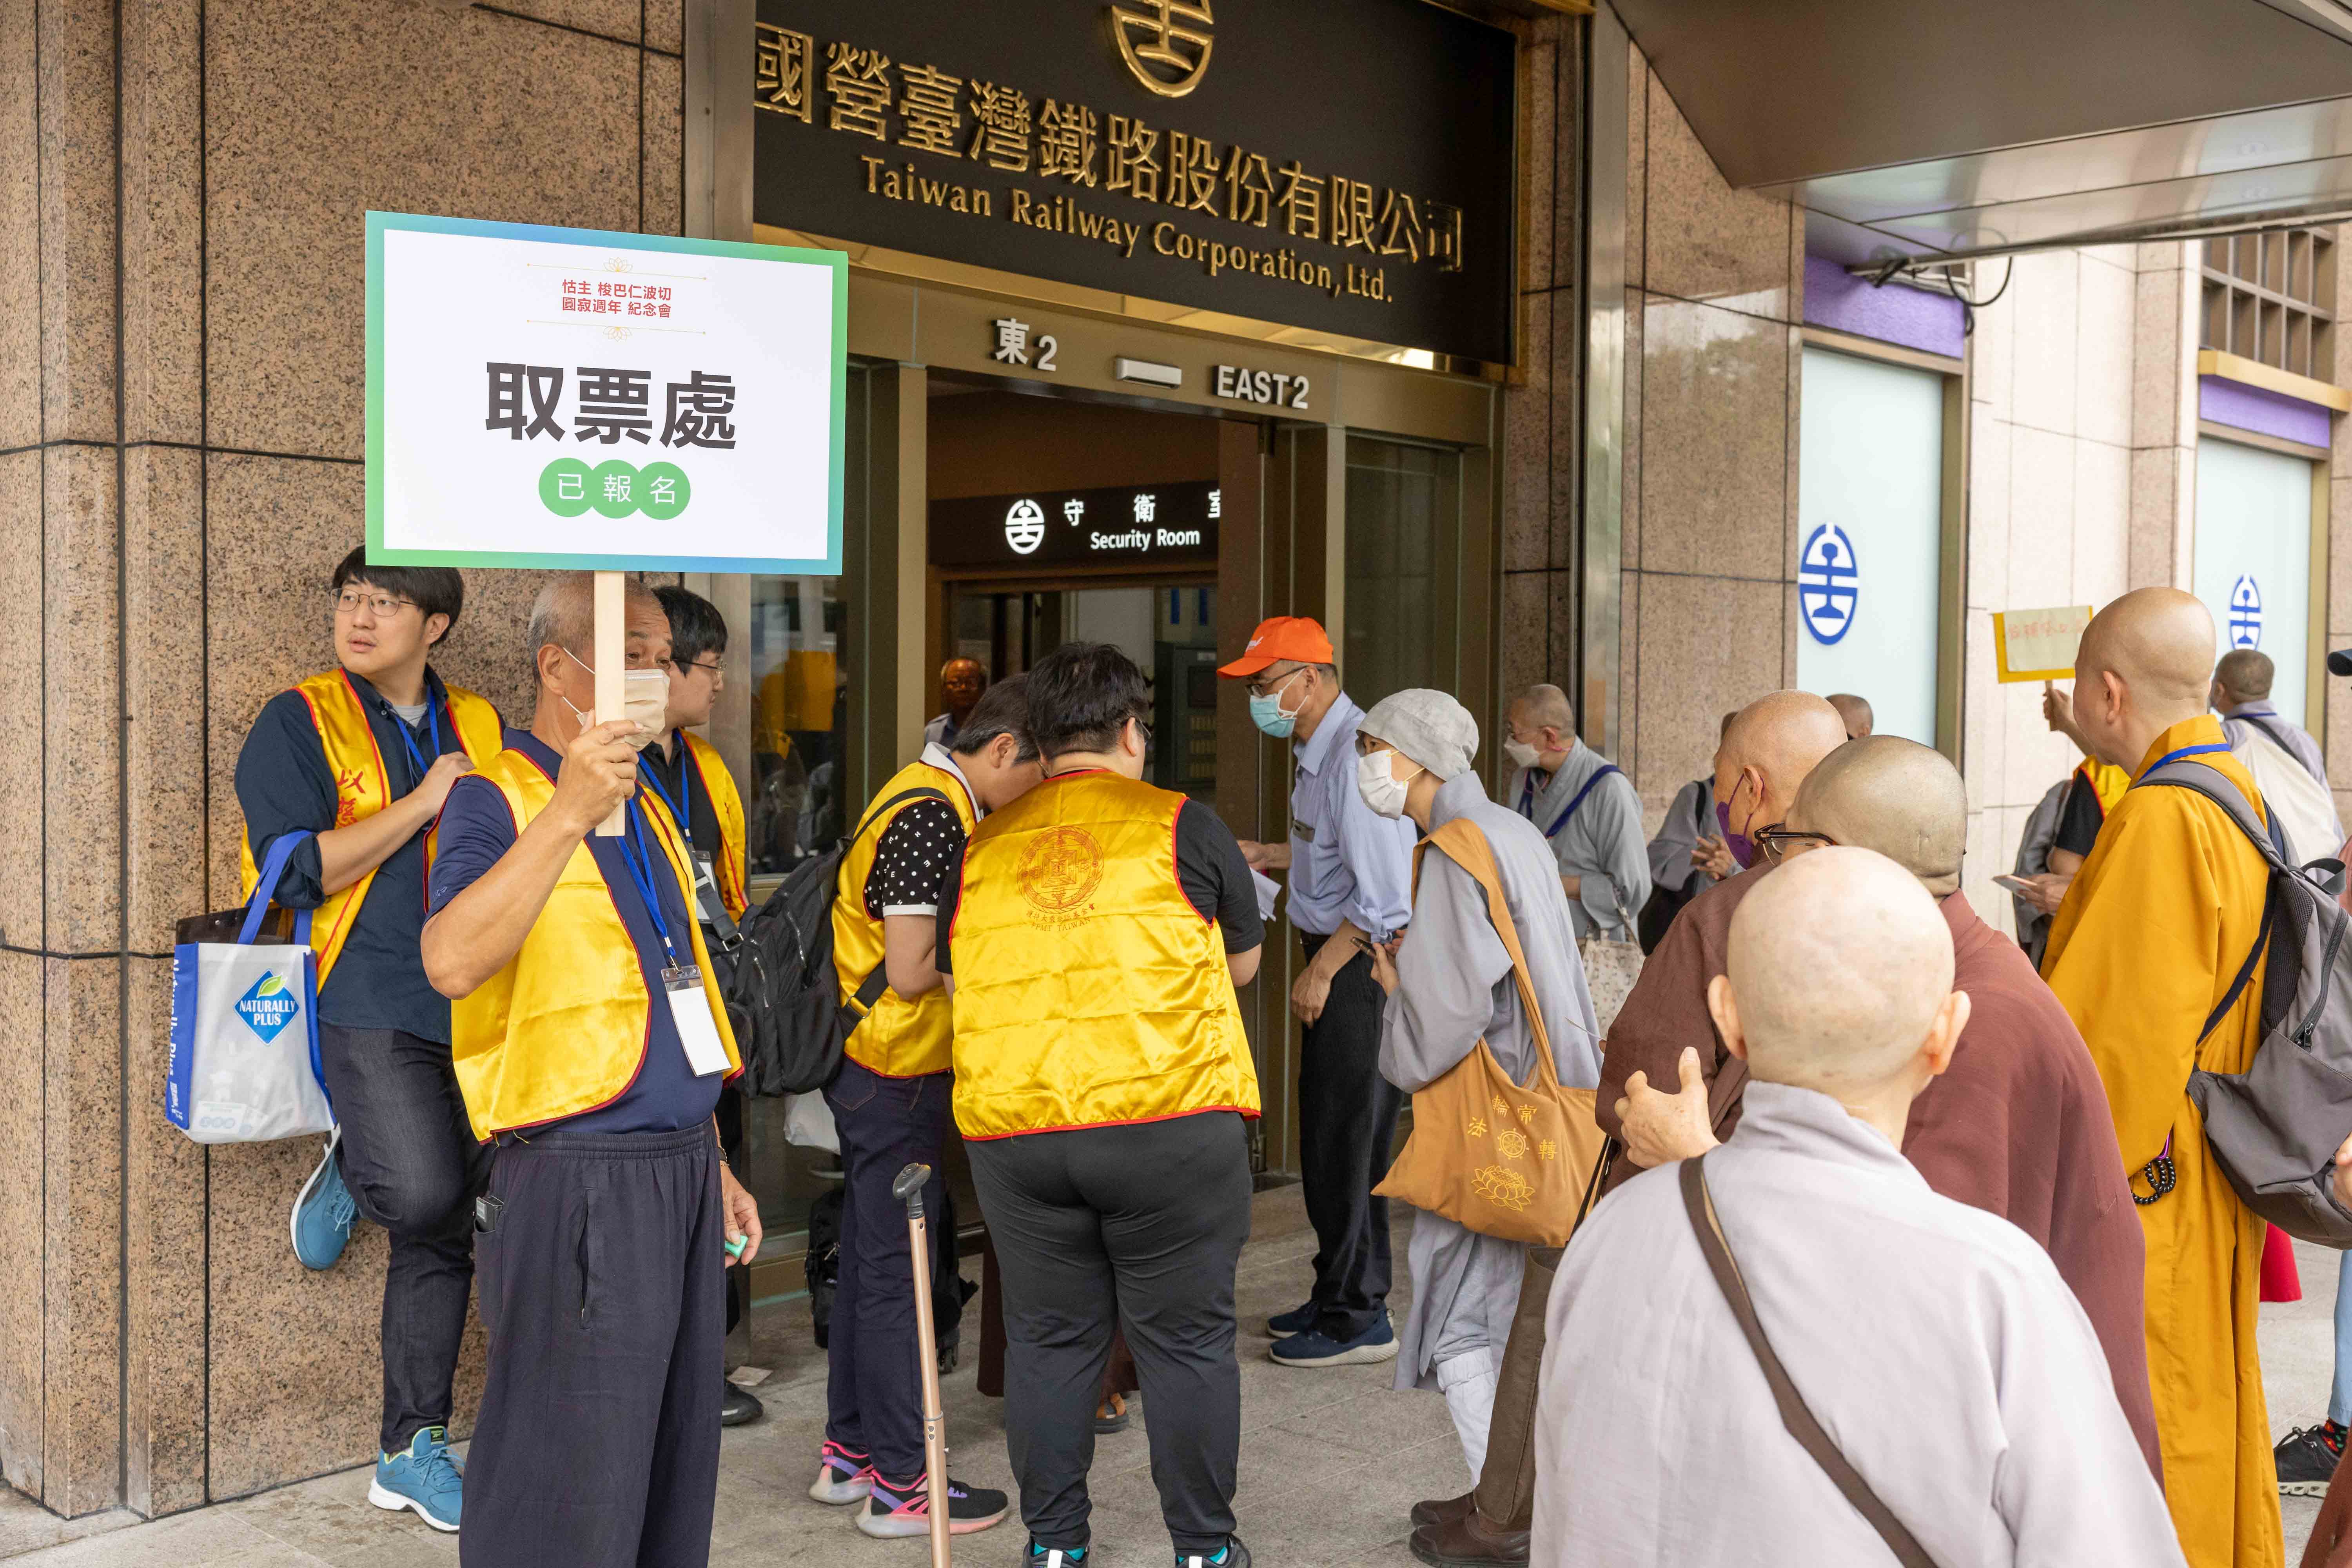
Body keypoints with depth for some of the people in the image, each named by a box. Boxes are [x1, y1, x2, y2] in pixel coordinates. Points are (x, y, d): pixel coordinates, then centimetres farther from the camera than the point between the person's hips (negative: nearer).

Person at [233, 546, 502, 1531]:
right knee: (421, 1192, -25)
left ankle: (411, 1451, 21)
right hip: (368, 1007, -4)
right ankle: (351, 1169, 11)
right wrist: (421, 804, -12)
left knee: (441, 1234, 8)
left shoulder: (481, 731, 12)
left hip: (467, 1008, 5)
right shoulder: (300, 724, 0)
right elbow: (297, 871, -12)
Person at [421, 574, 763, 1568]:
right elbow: (452, 963, -30)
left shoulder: (647, 810, 17)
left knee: (675, 1472, 15)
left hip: (681, 1171, 8)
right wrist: (567, 813, -34)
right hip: (580, 1181, -8)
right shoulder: (496, 800, -9)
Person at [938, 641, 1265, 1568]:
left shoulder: (982, 847, 9)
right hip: (1169, 1118, -3)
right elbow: (1245, 962, 12)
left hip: (1011, 1126, 3)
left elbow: (953, 977, 20)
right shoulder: (1180, 825, 1)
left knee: (1048, 1338, 14)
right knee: (1186, 1339, 9)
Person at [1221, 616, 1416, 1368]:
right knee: (1327, 1137, 16)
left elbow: (1384, 897, -23)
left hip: (1362, 968, -10)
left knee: (1348, 1142, -2)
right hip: (1335, 961, 10)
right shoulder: (1316, 751, 11)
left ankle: (1357, 1319, 10)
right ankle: (1339, 1297, 29)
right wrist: (1266, 855, 18)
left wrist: (1321, 970, -17)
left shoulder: (1357, 758, -21)